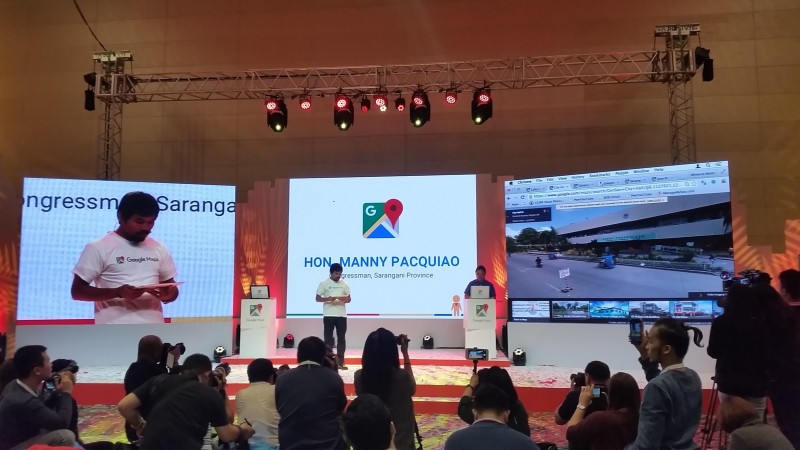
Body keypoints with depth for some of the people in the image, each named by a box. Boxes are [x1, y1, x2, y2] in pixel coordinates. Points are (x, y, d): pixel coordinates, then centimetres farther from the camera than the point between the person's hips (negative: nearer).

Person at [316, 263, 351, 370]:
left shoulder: (344, 284, 6)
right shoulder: (324, 283, -2)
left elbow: (349, 299, 10)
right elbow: (317, 298, -2)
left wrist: (344, 299, -14)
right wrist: (328, 299, -20)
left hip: (342, 315, 3)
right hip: (328, 315, -2)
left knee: (341, 338, 4)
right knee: (328, 338, 1)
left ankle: (340, 362, 10)